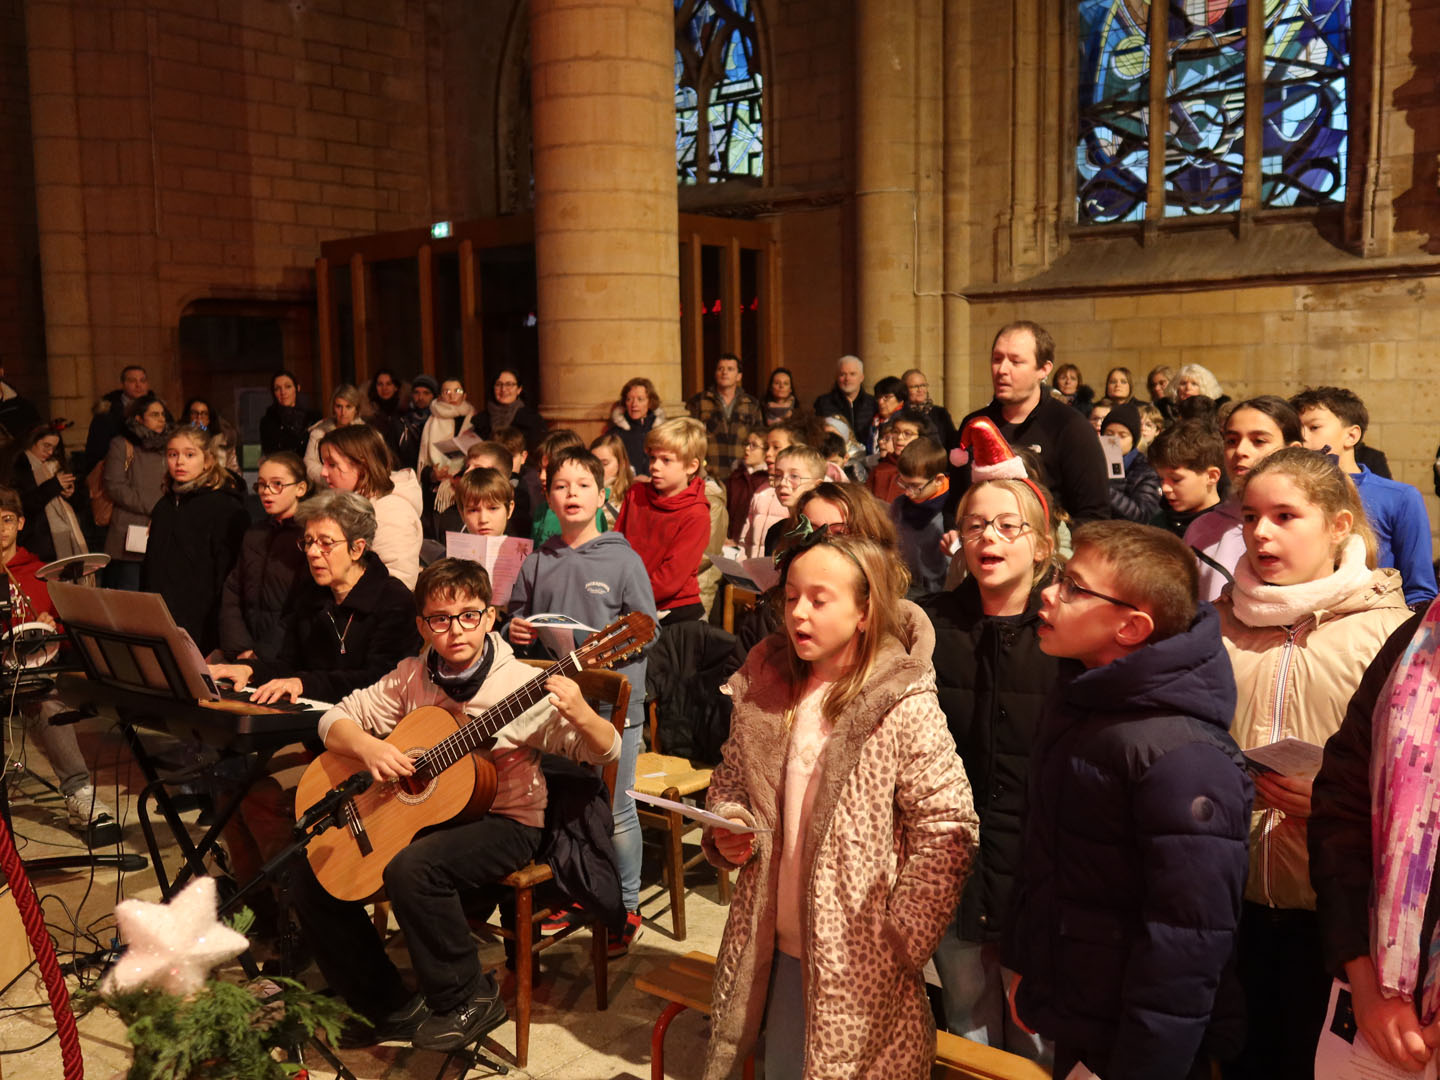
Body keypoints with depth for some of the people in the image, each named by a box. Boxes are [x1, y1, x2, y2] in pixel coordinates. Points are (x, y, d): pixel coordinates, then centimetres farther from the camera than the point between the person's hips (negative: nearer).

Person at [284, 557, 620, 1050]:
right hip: (419, 813, 6)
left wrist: (581, 716, -39)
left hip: (504, 822, -6)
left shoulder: (520, 684, -15)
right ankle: (390, 1008, 12)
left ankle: (469, 1000, -6)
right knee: (308, 873, -3)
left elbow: (605, 752, -16)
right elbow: (336, 719, 4)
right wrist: (368, 748, -18)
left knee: (412, 869, -32)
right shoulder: (412, 677, 0)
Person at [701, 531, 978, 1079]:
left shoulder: (904, 708, -17)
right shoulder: (763, 690, -1)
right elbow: (729, 781, 14)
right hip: (776, 951, 5)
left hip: (858, 962, -5)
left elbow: (947, 832, -16)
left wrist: (899, 945, -14)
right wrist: (727, 830, -6)